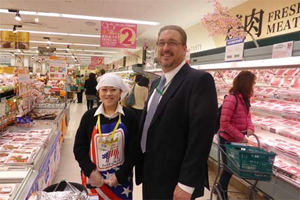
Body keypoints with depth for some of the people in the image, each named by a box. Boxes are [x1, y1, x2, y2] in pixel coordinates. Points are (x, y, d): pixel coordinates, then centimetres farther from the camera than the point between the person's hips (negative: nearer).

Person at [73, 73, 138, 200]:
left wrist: (120, 176, -11)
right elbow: (79, 148, -1)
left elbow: (133, 150, -6)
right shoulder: (89, 116, -4)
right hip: (93, 178, 1)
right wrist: (90, 171, -11)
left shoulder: (129, 117, -7)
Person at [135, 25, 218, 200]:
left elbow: (201, 135, -22)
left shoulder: (200, 80, -17)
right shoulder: (157, 83, 10)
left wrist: (186, 185, -21)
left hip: (173, 180, -8)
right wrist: (142, 168, 15)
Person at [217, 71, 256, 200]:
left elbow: (247, 116, 12)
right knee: (229, 167, 7)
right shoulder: (231, 99, -24)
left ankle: (220, 189, 40)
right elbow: (224, 123, -25)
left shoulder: (245, 98, 3)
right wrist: (240, 137, -23)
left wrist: (250, 128, -9)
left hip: (237, 140, 8)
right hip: (227, 140, -8)